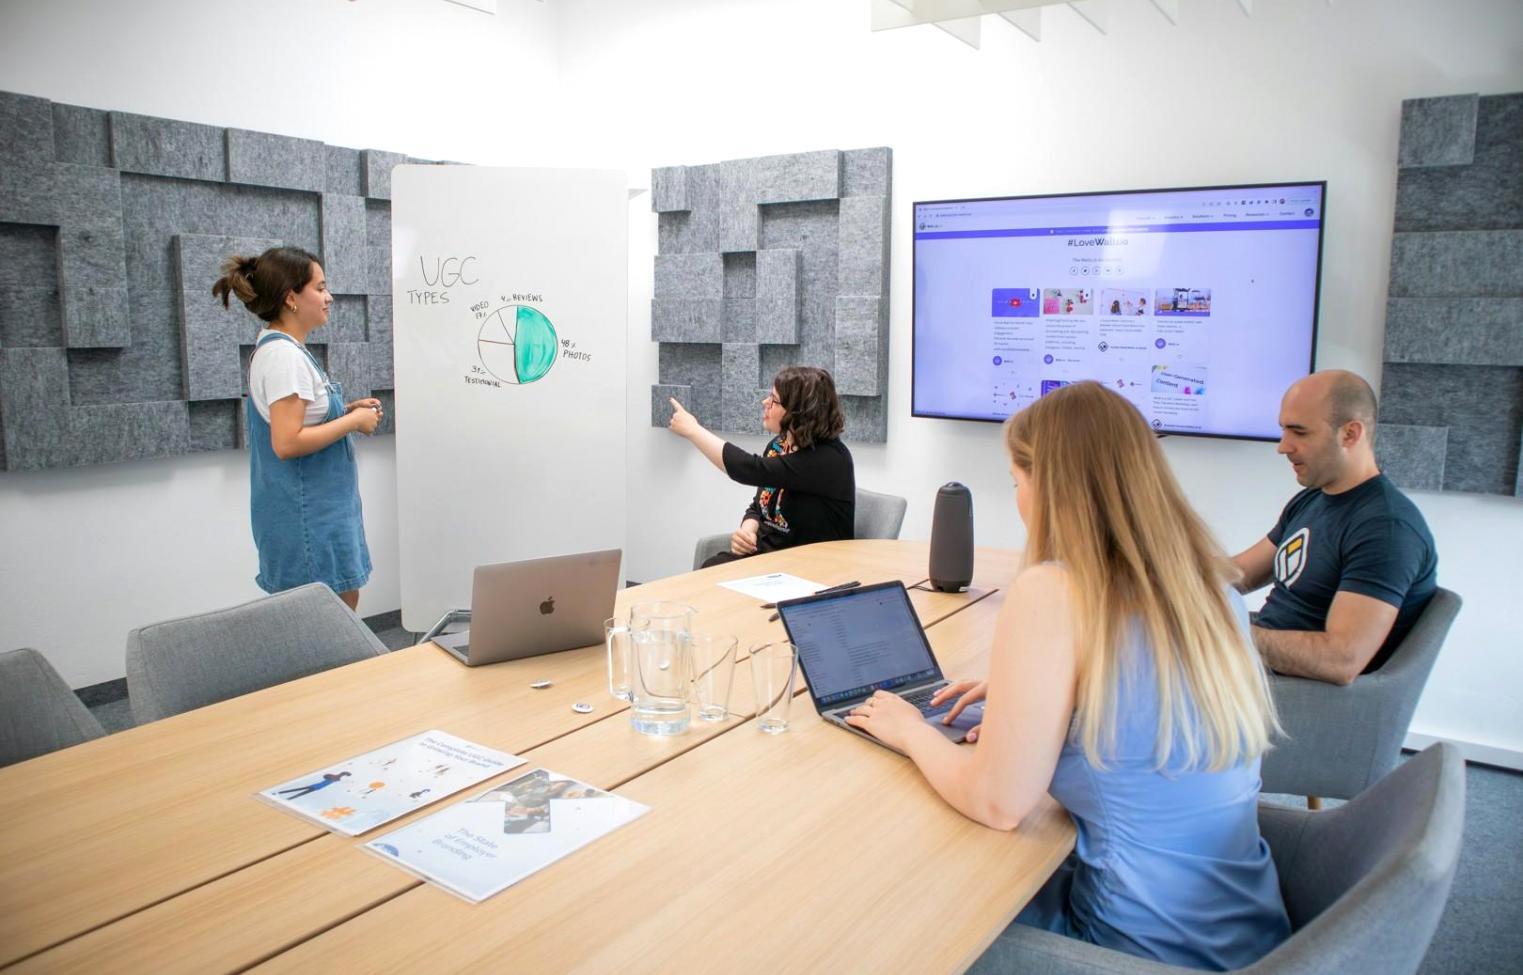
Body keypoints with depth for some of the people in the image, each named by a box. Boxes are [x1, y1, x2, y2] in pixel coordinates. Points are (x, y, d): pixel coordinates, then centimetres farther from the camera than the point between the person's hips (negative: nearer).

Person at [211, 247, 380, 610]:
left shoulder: (282, 348, 11)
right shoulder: (284, 355, -19)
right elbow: (287, 443, -25)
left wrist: (345, 411, 8)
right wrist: (353, 422, -16)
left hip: (319, 508, 10)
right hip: (306, 515, -10)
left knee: (343, 608, 16)